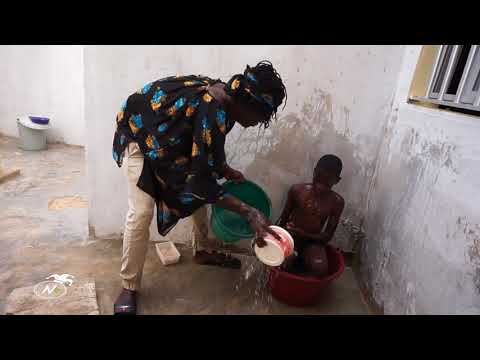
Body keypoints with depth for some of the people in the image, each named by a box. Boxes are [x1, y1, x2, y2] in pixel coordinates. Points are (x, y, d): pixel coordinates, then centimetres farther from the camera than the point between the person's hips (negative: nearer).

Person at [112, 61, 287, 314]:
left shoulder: (223, 97, -8)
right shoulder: (214, 113, -36)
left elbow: (204, 150, 8)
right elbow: (202, 180, -34)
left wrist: (225, 170, -2)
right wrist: (249, 213, -33)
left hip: (167, 139, 9)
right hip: (139, 135, -9)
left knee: (196, 191, 10)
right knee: (141, 211, -17)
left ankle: (202, 251, 29)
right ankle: (129, 287, 1)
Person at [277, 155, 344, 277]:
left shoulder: (337, 202, -9)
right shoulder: (297, 190, -9)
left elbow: (327, 236, -7)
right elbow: (283, 218, 2)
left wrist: (303, 234, -23)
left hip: (312, 242, 1)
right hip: (290, 236, 0)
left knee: (320, 269, -29)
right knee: (284, 261, -32)